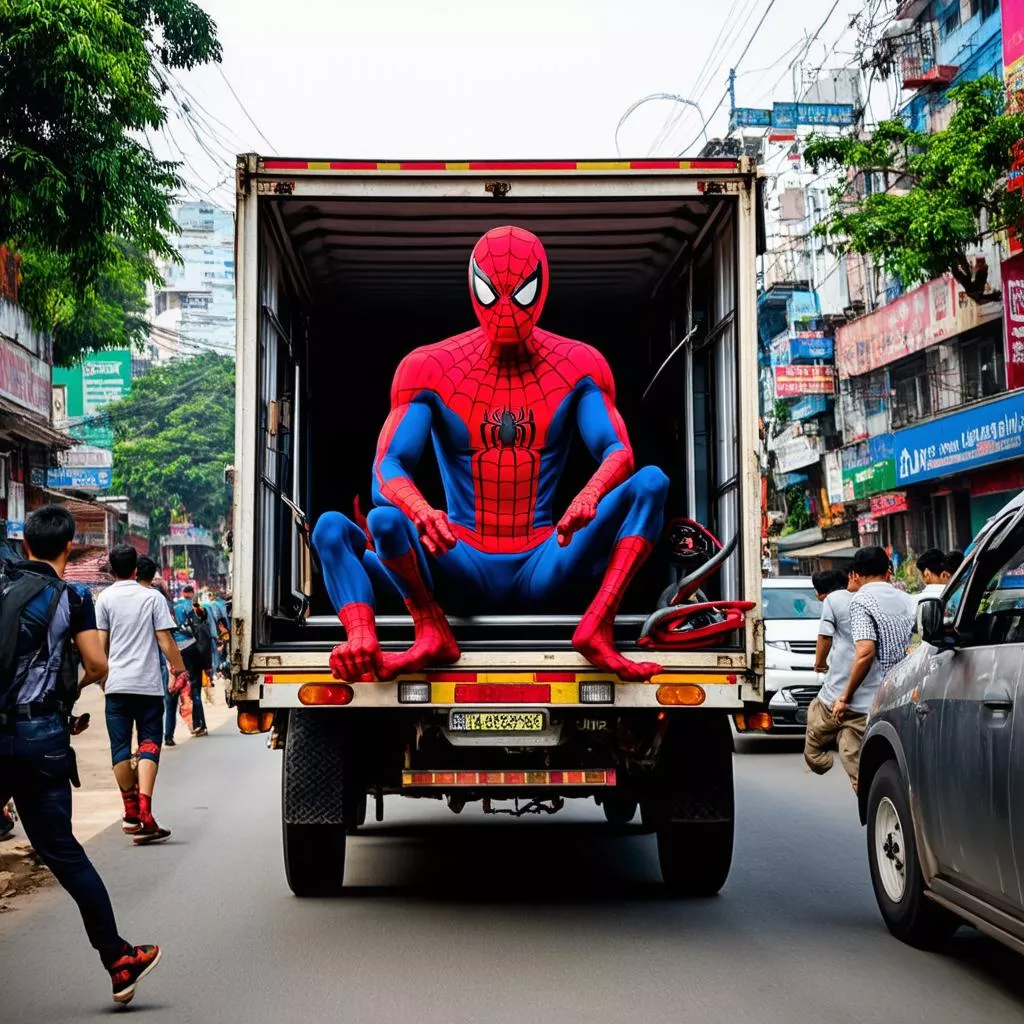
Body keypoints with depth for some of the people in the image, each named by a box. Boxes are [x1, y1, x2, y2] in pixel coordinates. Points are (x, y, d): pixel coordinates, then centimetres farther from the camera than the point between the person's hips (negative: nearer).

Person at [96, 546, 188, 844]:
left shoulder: (105, 599, 3)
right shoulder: (152, 597, 1)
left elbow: (100, 644, 1)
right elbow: (166, 643, -2)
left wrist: (101, 677, 14)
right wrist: (180, 670, 9)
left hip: (116, 684, 1)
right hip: (148, 684, -1)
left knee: (120, 748, 9)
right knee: (149, 745, 0)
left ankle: (131, 814, 12)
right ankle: (144, 812, -15)